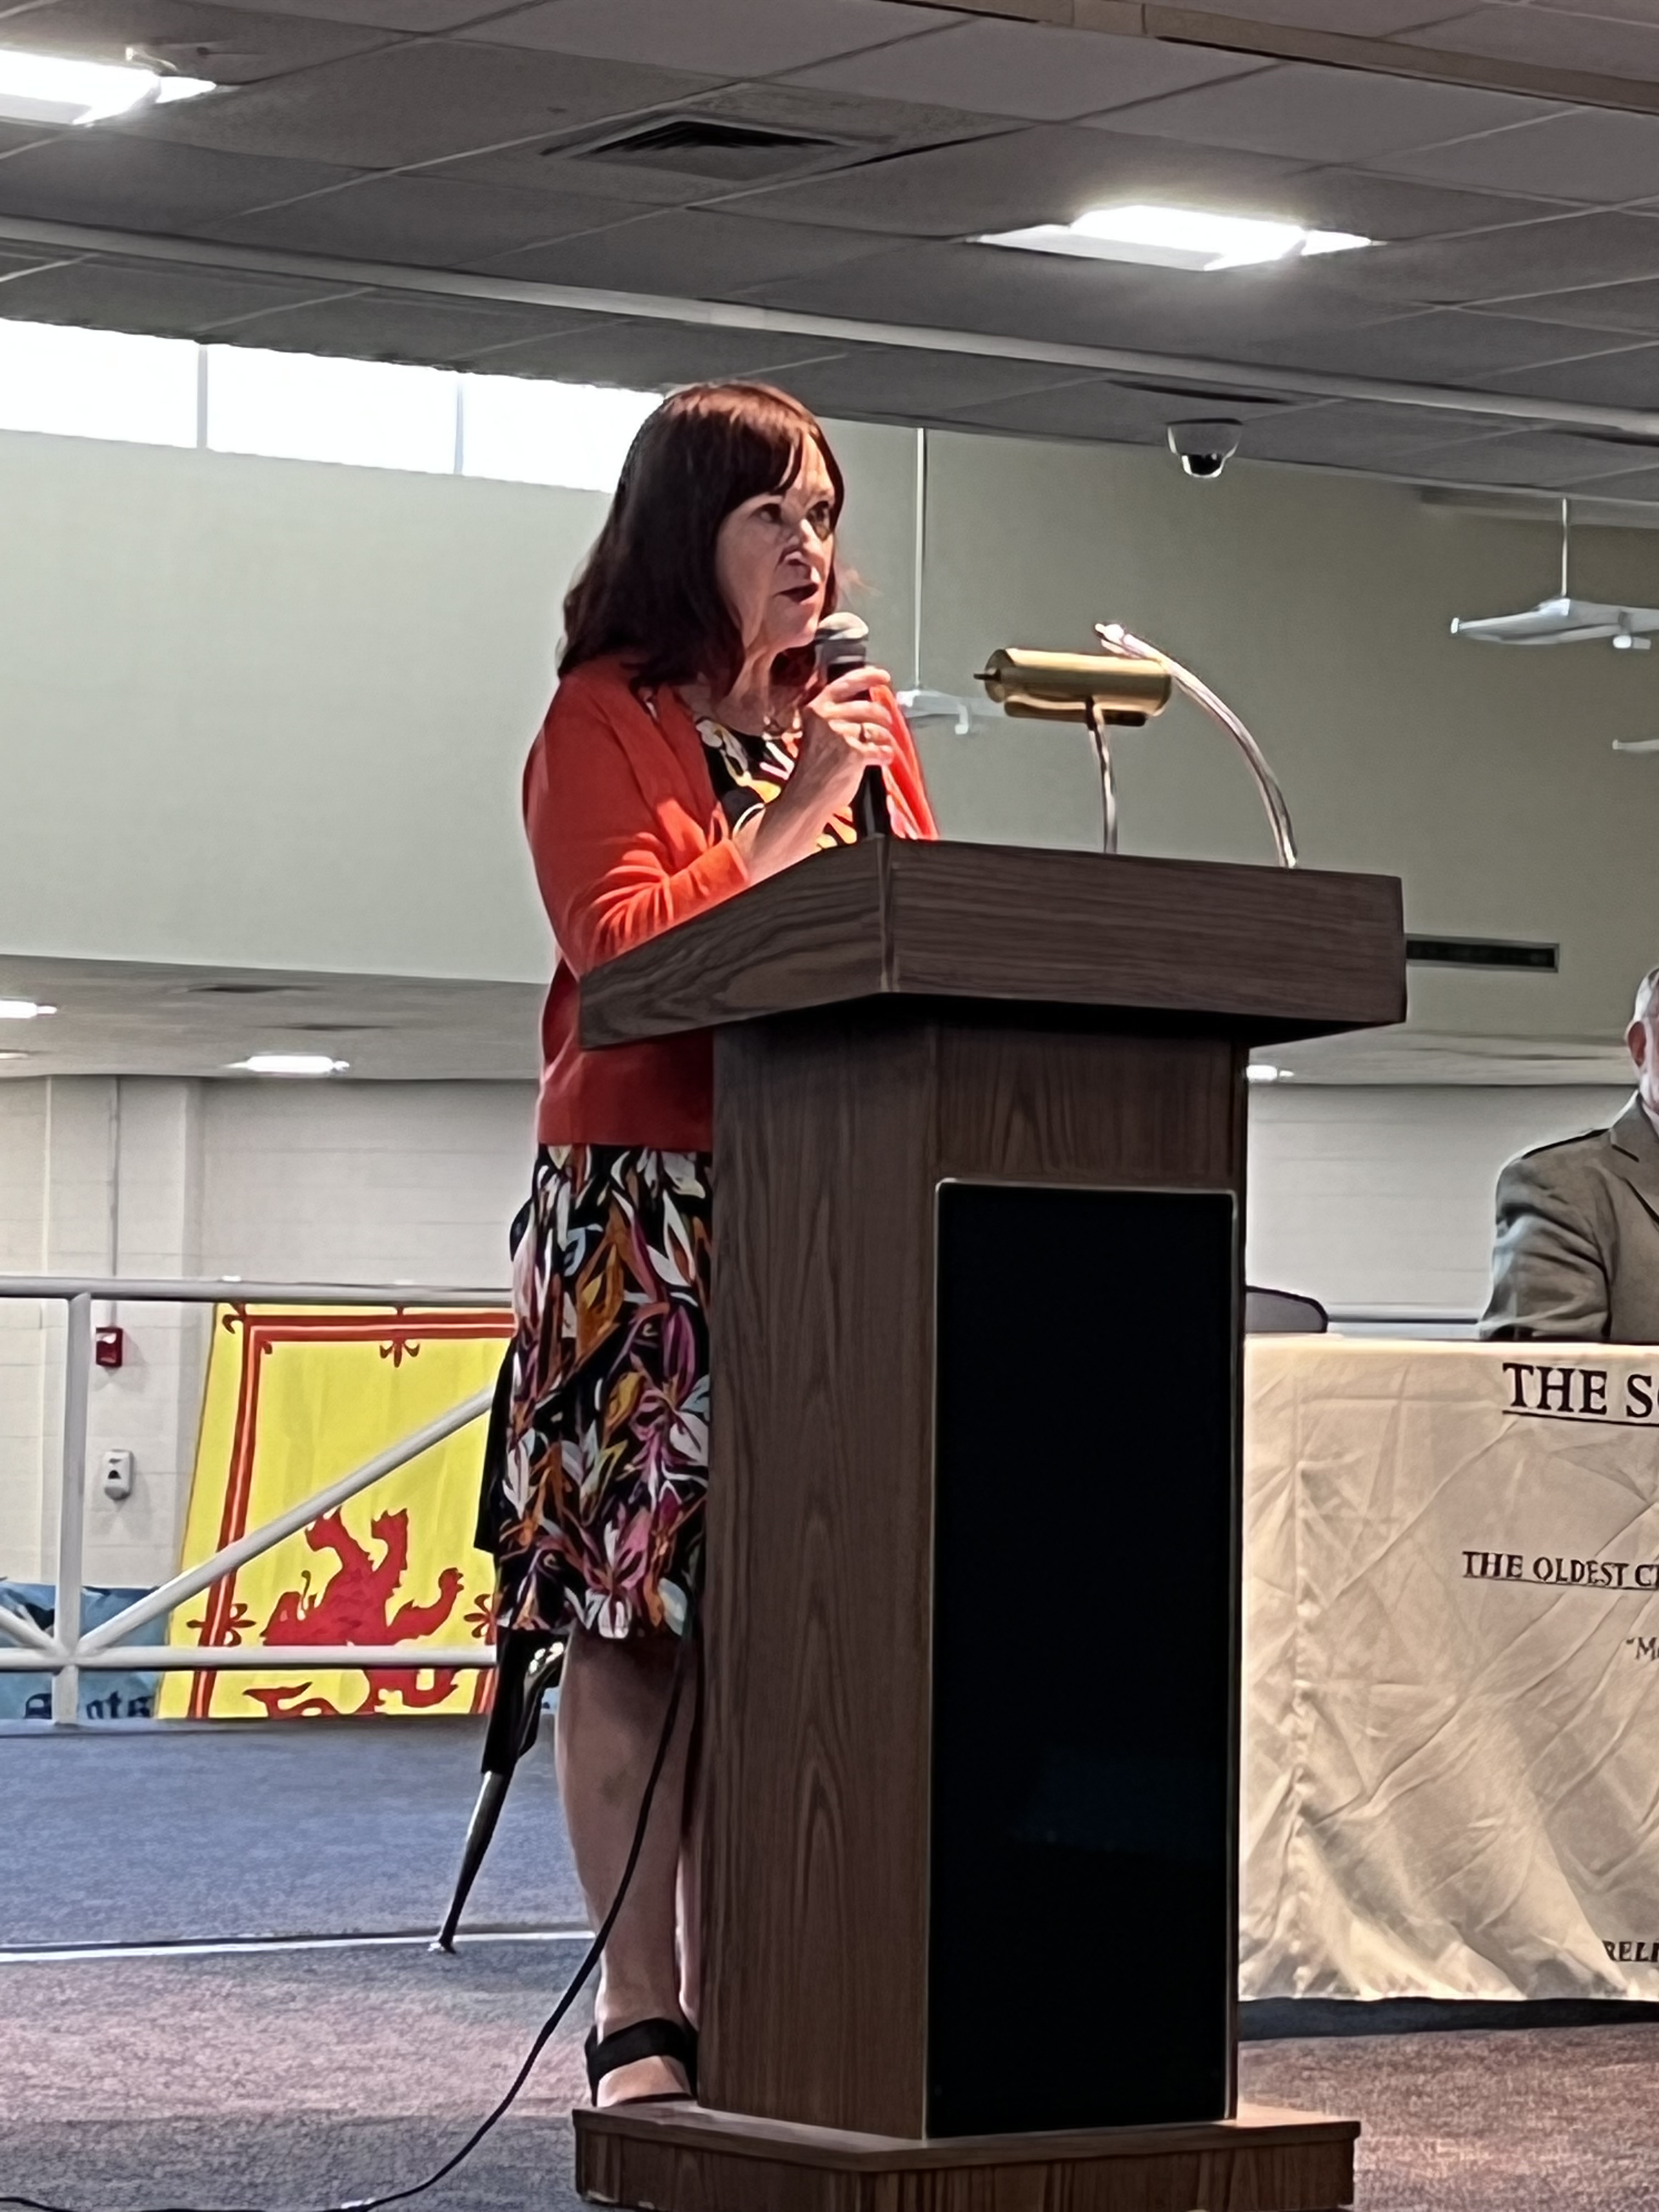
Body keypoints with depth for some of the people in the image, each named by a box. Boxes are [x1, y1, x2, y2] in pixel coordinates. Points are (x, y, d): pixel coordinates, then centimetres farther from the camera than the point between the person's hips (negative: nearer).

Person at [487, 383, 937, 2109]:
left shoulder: (860, 718, 19)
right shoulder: (602, 723, 2)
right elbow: (615, 944, -11)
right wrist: (784, 814, -11)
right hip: (645, 1204, -5)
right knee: (639, 1619, -5)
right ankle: (641, 2020, -2)